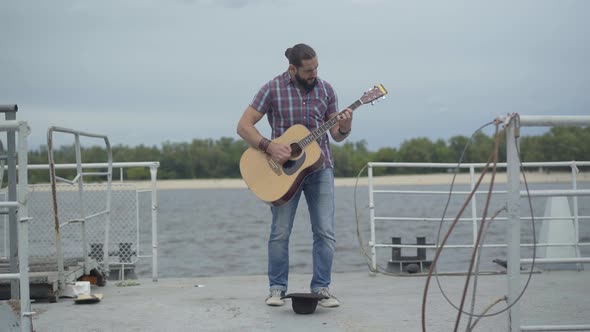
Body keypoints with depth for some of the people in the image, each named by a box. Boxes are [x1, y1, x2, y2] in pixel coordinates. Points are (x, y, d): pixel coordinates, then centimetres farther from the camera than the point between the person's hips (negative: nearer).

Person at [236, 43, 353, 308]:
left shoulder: (325, 89, 3)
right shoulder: (273, 89, -7)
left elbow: (336, 135, 8)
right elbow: (243, 126, -8)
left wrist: (344, 128, -15)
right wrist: (269, 147, -20)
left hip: (320, 166, 3)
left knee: (325, 231, -3)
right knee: (280, 231, -3)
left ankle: (321, 288, 7)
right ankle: (277, 288, 10)